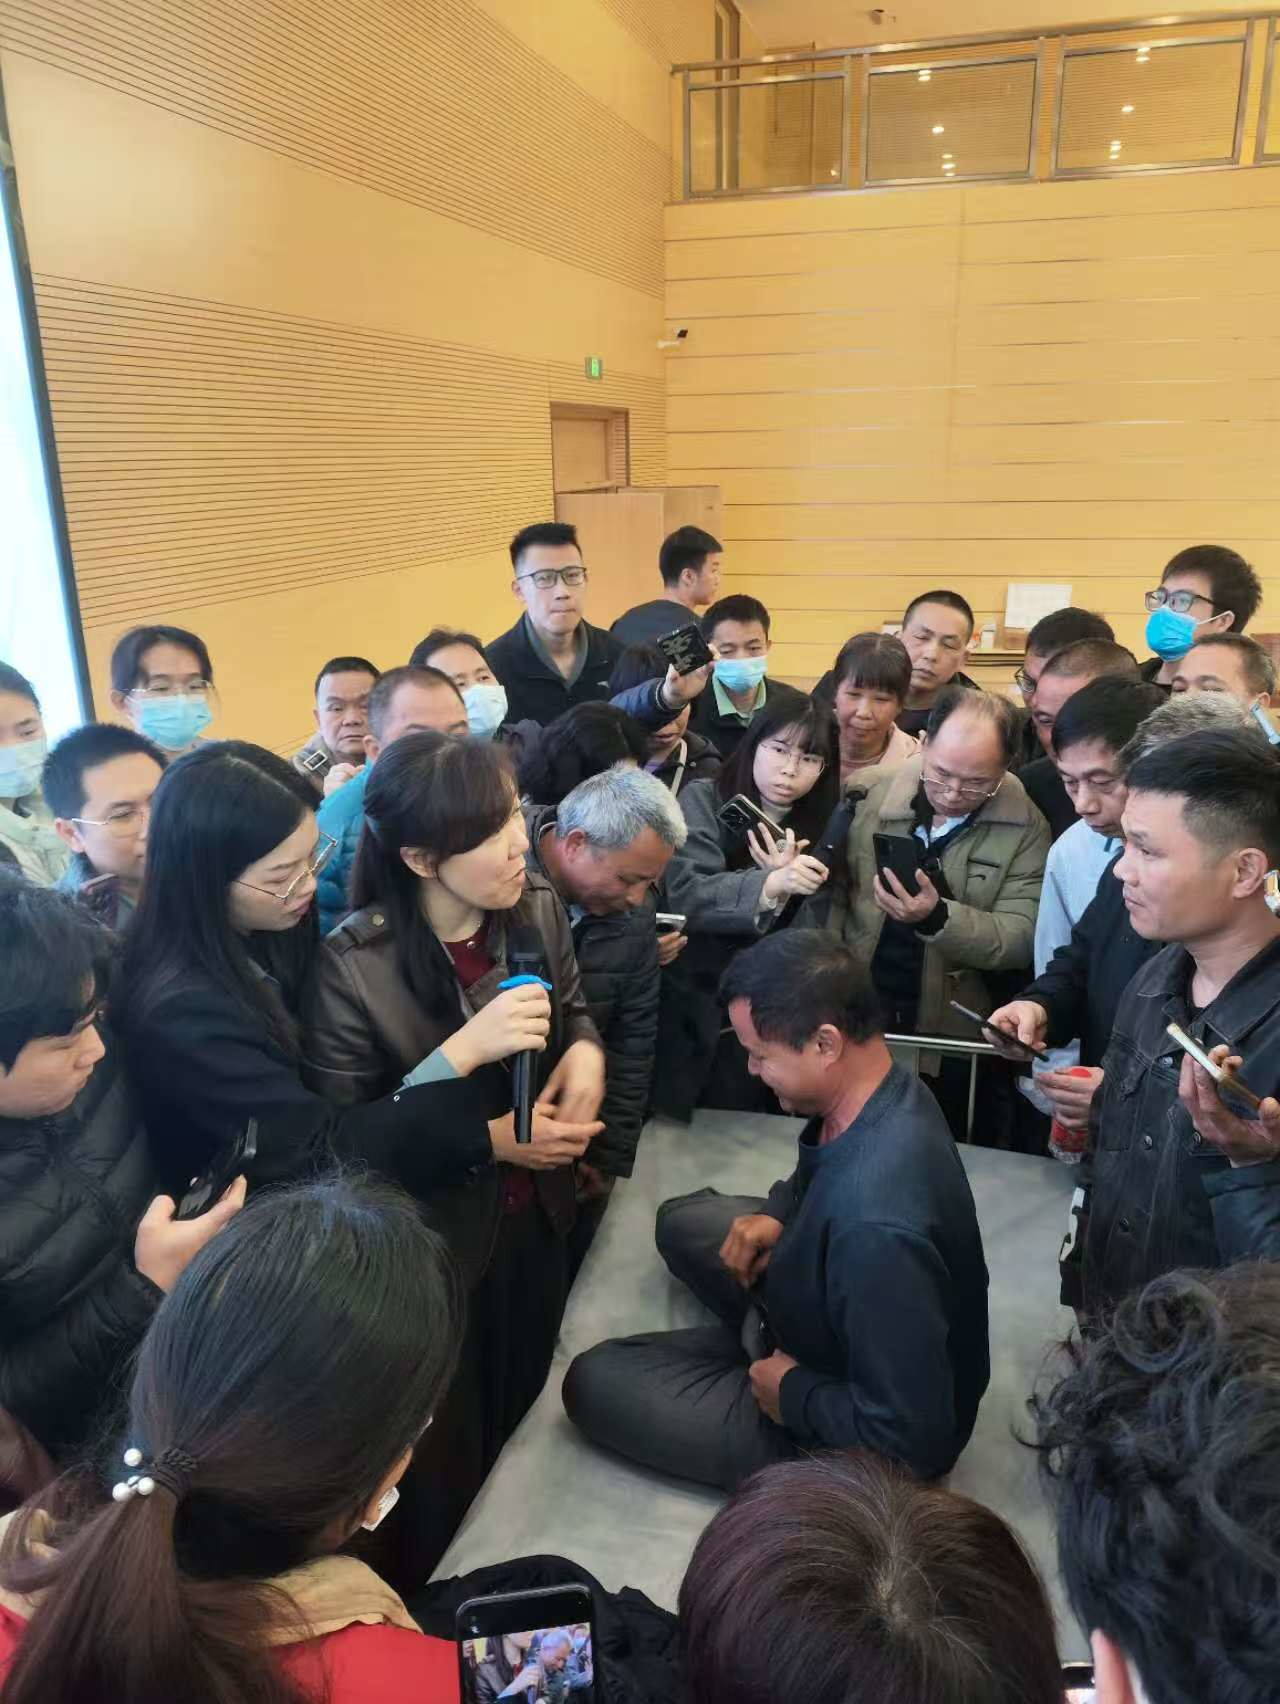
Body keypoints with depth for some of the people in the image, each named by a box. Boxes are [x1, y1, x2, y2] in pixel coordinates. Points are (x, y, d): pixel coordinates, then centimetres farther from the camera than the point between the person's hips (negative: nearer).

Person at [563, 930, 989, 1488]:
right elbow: (819, 1171, 11)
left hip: (835, 1431, -8)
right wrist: (781, 1213, -6)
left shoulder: (875, 1227, -42)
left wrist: (792, 1391, -18)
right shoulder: (889, 1089, -15)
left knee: (592, 1383, -3)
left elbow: (909, 1439, -33)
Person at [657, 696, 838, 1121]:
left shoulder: (820, 831, 3)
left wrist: (784, 883, -20)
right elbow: (681, 895, -21)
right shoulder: (703, 800, -6)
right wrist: (771, 885, -34)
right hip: (687, 1012, -3)